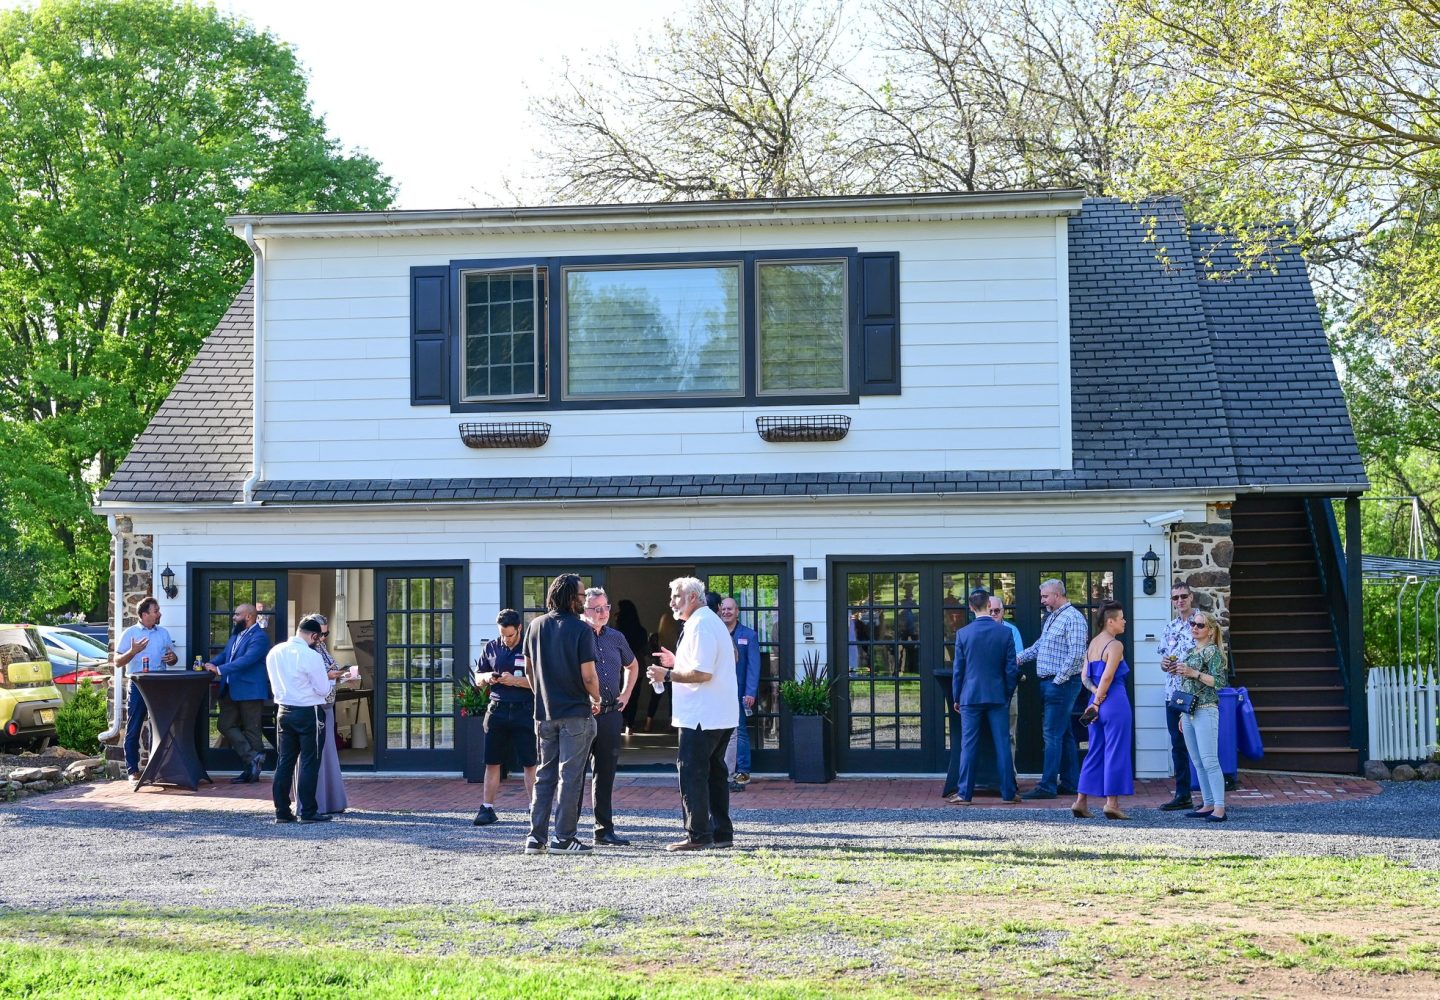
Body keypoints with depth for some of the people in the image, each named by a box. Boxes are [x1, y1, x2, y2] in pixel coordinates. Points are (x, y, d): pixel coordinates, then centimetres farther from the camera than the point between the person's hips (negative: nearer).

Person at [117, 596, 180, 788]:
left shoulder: (163, 633, 14)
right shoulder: (129, 634, 0)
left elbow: (172, 658, 19)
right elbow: (117, 662, -3)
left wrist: (172, 658, -4)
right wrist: (133, 651, -20)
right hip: (138, 685, -4)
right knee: (133, 730, -3)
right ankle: (133, 771, -1)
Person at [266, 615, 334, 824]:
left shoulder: (274, 653, 4)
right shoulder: (311, 656, -17)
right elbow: (323, 690, -13)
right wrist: (328, 679, 10)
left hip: (284, 711, 6)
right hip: (309, 713, -6)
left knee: (285, 761, 10)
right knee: (309, 763, 0)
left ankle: (282, 811, 11)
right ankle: (308, 812, 1)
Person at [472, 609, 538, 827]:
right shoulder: (491, 648, 10)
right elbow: (477, 676, 18)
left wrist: (516, 681, -17)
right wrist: (487, 677, -5)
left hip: (525, 711, -4)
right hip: (497, 710, 4)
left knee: (530, 763, 0)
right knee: (492, 762, 6)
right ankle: (487, 808, 11)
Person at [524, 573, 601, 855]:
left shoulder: (536, 626, 4)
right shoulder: (580, 629, -13)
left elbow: (529, 668, 12)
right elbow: (588, 676, -15)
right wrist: (596, 699, 3)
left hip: (545, 713, 5)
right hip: (575, 713, -5)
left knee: (545, 774, 12)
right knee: (570, 776, 0)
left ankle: (536, 837, 10)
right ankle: (564, 838, 1)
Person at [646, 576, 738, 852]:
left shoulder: (700, 625, -15)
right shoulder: (712, 622, 19)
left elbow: (702, 674, -22)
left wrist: (667, 674, -14)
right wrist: (677, 662, 21)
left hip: (701, 716, -11)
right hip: (720, 715, 11)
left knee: (691, 772, -7)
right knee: (714, 772, 13)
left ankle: (698, 835, -7)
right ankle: (721, 832, 16)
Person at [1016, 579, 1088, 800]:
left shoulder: (1073, 618, -13)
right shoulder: (1051, 618, 16)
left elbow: (1076, 655, -20)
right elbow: (1040, 645, 25)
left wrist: (1059, 680, -19)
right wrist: (1018, 658, 14)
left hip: (1062, 684, -10)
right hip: (1048, 683, 10)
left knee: (1053, 734, -9)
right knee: (1064, 734, 13)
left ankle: (1048, 786, -8)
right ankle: (1070, 783, 18)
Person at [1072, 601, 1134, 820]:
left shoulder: (1093, 643, 13)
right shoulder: (1115, 645, -11)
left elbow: (1086, 677, 10)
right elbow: (1107, 677, -16)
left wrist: (1096, 693, -3)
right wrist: (1098, 701, -8)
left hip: (1099, 703, 8)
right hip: (1115, 702, -8)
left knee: (1094, 753, 13)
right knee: (1115, 752, -1)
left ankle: (1081, 801, 11)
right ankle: (1112, 803, -1)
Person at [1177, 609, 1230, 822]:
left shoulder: (1213, 651, -7)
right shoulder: (1191, 652, 17)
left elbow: (1220, 682, -15)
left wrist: (1194, 673, -19)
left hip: (1206, 711, -8)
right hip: (1189, 712, 8)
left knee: (1209, 761, -12)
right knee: (1198, 763, 9)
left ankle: (1220, 808, -12)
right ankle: (1208, 804, 14)